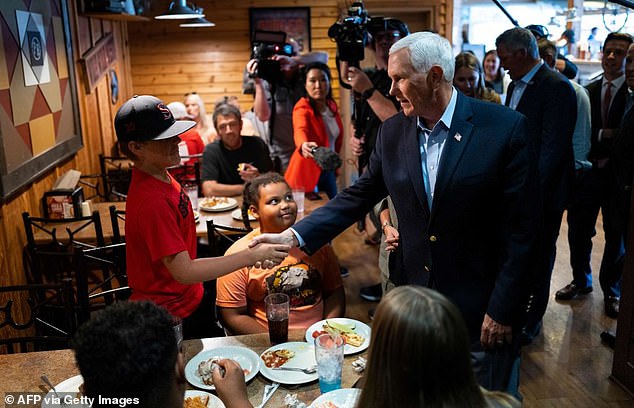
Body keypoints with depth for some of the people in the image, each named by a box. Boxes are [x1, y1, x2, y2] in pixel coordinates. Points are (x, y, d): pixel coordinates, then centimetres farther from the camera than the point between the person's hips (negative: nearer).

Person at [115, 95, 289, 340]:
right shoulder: (151, 200, -30)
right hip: (171, 317, -9)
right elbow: (183, 271, -31)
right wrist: (252, 256, -31)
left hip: (190, 299, 9)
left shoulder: (162, 177, 1)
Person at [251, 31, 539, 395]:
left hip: (481, 308, -4)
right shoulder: (393, 132, -1)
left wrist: (502, 311, -12)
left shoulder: (506, 128, -14)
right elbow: (359, 196, 4)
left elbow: (521, 228, -13)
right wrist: (295, 236, -6)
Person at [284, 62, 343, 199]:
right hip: (307, 171, -6)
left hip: (328, 171, 6)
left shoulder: (332, 105, 3)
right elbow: (300, 131, -39)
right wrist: (304, 145, -60)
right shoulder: (302, 108, -17)